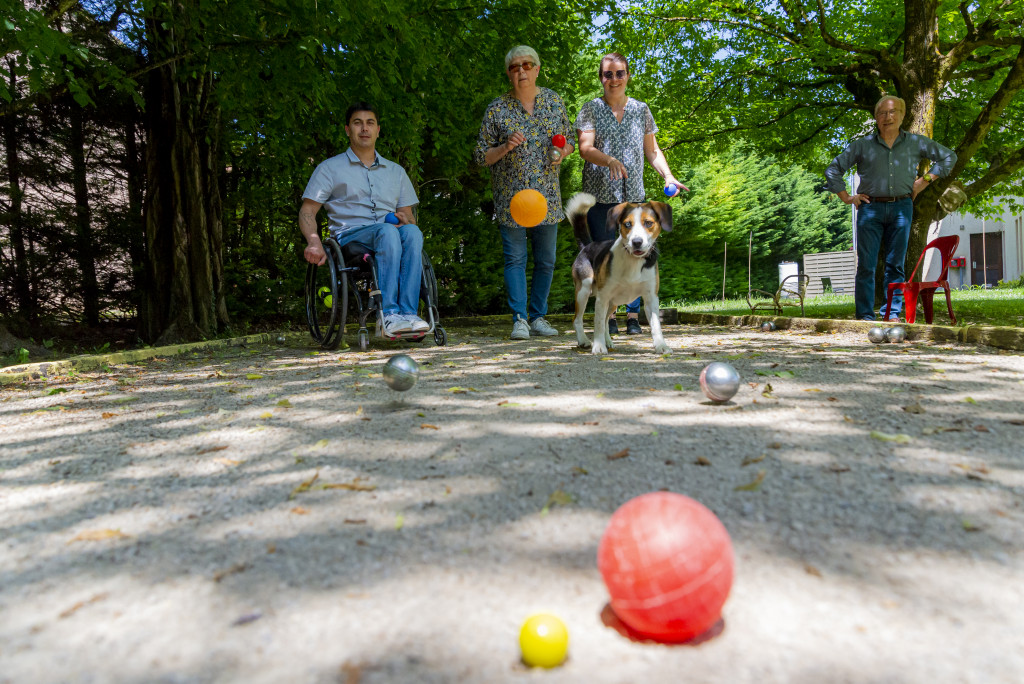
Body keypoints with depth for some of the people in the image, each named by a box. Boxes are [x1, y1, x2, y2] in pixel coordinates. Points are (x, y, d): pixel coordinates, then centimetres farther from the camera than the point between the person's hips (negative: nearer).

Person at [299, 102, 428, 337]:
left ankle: (408, 312, -41)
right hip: (349, 236, -3)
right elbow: (307, 211, 7)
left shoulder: (396, 171, 25)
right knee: (388, 232, -37)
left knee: (412, 232, -33)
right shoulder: (330, 168, 14)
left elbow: (408, 215, 23)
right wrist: (314, 241, -14)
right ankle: (389, 315, -43)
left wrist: (406, 220, -4)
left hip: (390, 234, 3)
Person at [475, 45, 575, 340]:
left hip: (548, 195, 3)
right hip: (510, 195, -3)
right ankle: (519, 319, 1)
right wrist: (505, 147, -17)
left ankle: (537, 316, 18)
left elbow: (570, 139, 18)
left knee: (546, 259, 6)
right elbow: (481, 156, 1)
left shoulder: (554, 101, 9)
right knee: (515, 258, -4)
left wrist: (562, 152, -5)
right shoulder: (496, 109, 0)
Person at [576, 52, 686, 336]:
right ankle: (608, 315, 8)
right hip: (599, 193, -1)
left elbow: (652, 150, 15)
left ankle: (633, 315, 4)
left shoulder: (641, 110, 13)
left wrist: (668, 176, -1)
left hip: (632, 195, 2)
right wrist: (609, 160, -27)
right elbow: (585, 148, -8)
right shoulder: (591, 108, 5)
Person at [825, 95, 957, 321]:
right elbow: (833, 170, 11)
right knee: (866, 265, -5)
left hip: (901, 208, 1)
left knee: (896, 264, 1)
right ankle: (865, 315, -2)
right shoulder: (862, 145, 8)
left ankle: (892, 313, 6)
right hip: (870, 209, -1)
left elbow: (949, 157, 23)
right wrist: (846, 198, 4)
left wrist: (925, 180, 10)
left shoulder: (915, 143, 13)